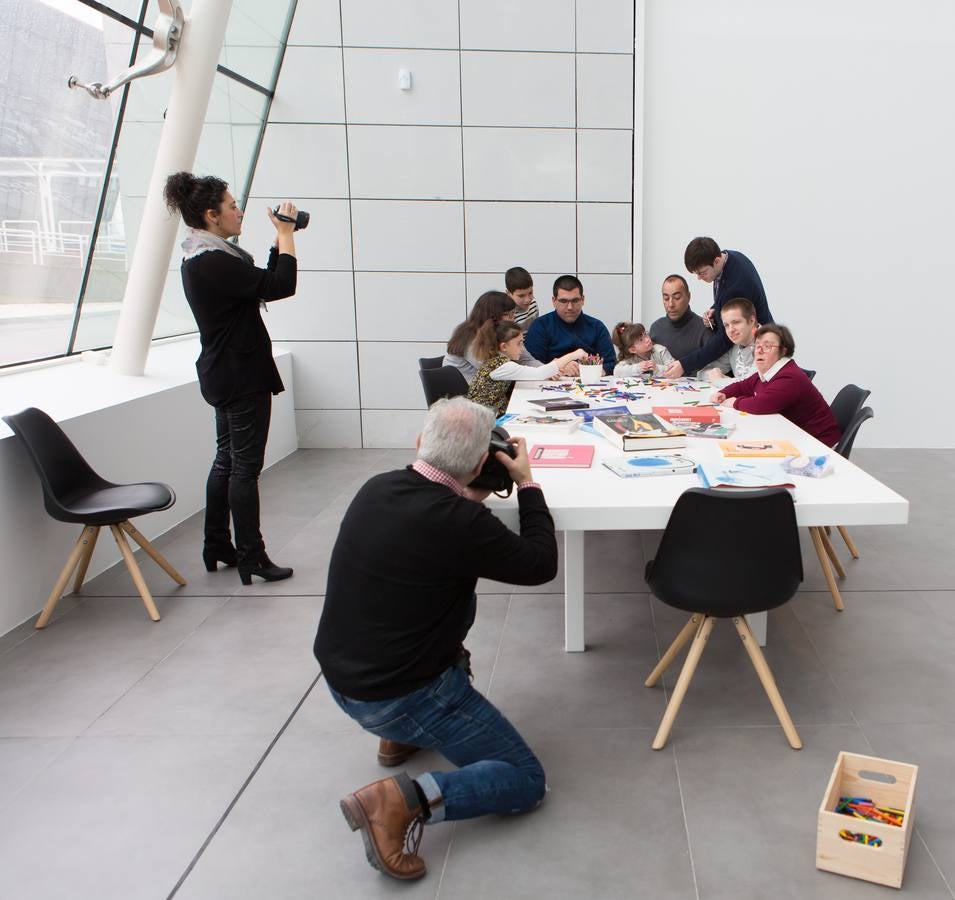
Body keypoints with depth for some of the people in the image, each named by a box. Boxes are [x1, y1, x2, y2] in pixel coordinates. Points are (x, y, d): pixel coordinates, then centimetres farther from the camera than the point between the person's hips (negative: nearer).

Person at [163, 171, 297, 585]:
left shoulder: (204, 256, 11)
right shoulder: (212, 262, -22)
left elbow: (263, 282, 15)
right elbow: (280, 286, -26)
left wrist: (281, 237, 8)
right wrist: (285, 233, -14)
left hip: (224, 374, 11)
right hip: (241, 376, -11)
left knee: (227, 459, 17)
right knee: (245, 466, -2)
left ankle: (217, 547, 28)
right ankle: (251, 558, 8)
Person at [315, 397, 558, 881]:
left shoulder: (376, 488, -5)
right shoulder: (460, 521, -26)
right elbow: (541, 564, -9)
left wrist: (464, 497, 11)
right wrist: (527, 482, -1)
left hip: (338, 676, 8)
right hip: (397, 696, -7)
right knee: (526, 782, 8)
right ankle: (403, 799, -14)